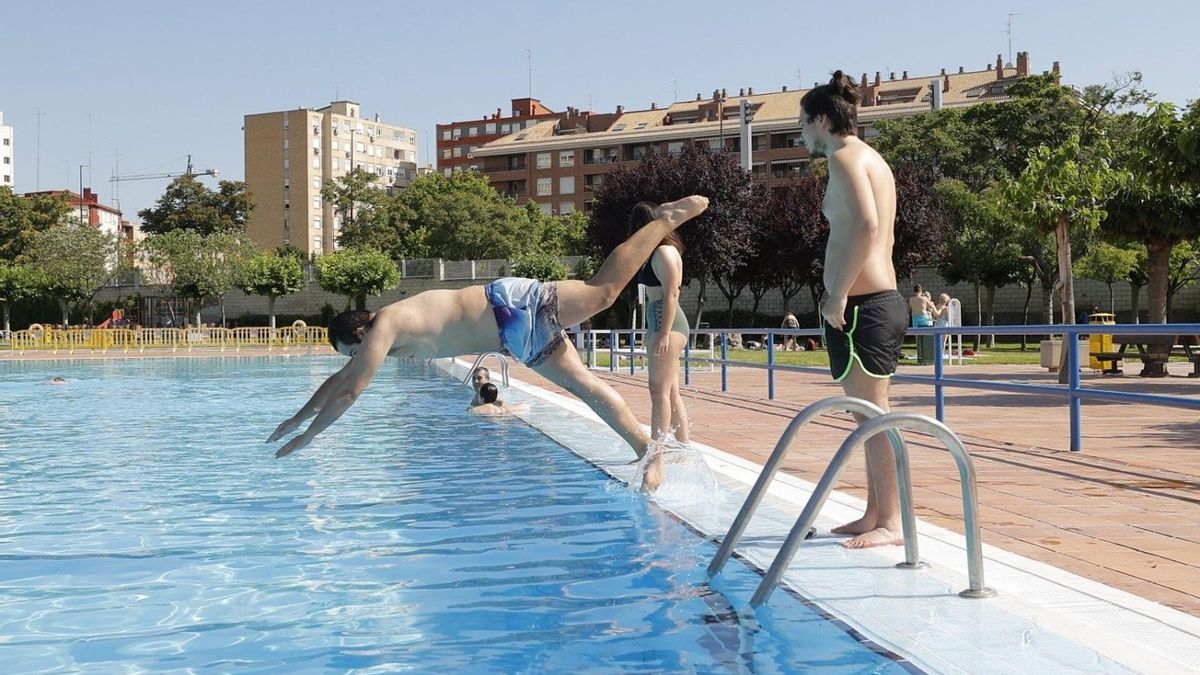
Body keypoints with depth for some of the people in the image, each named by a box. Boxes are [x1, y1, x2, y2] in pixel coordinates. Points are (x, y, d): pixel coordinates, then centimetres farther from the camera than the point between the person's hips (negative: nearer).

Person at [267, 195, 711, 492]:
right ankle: (647, 448, 3)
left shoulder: (383, 328, -12)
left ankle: (665, 221, 2)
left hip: (514, 310, -9)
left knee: (604, 289, -11)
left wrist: (309, 435, -5)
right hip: (517, 335, 9)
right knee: (586, 386, 3)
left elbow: (350, 391, -15)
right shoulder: (389, 333, 16)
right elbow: (339, 380, 27)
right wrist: (298, 417, 30)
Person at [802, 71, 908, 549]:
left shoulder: (845, 157, -9)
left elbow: (867, 226, -23)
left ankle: (890, 522, -1)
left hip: (863, 305, -10)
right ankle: (875, 515, 21)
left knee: (872, 417, -6)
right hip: (884, 298, 10)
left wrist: (839, 294, -20)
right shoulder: (871, 159, 21)